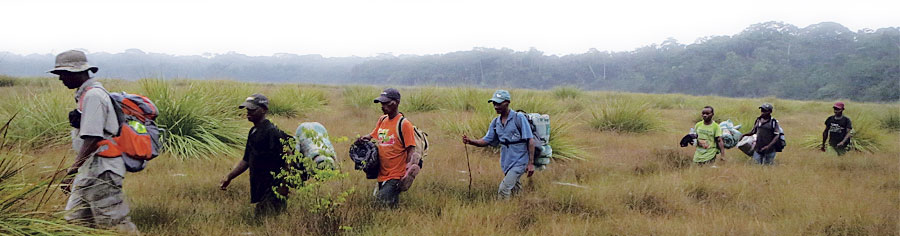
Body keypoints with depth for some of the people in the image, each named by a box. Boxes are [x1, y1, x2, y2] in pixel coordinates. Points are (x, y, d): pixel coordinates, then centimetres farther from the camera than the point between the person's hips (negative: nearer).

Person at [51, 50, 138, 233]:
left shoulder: (93, 96, -16)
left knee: (114, 224, -8)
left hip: (101, 172, -11)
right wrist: (74, 171, 23)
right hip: (89, 171, 11)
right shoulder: (84, 94, 16)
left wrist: (72, 170, -23)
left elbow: (92, 139, -23)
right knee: (74, 221, 13)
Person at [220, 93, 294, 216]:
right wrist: (229, 177, 15)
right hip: (260, 190, 10)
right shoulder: (253, 132, 16)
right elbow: (246, 160, 24)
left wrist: (283, 188, -18)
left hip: (273, 191, -9)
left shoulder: (271, 132, -14)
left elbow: (287, 160, -18)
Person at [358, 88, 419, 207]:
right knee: (377, 201, 14)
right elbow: (373, 134, 24)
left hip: (396, 175, -7)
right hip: (382, 174, 7)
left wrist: (408, 172, -25)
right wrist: (365, 138, 0)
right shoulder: (382, 120, 8)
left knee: (385, 204, -13)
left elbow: (411, 150, -13)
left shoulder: (404, 124, -12)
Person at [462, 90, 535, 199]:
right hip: (506, 162, 7)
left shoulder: (519, 118, -12)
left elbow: (530, 141, -12)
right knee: (516, 189, 18)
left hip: (519, 161, -7)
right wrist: (470, 141, -11)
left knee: (503, 190, -15)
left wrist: (531, 163, -16)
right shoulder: (495, 122, 8)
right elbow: (487, 140, 9)